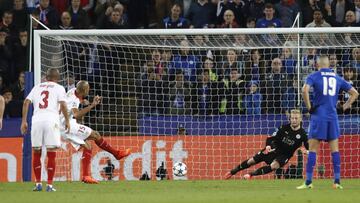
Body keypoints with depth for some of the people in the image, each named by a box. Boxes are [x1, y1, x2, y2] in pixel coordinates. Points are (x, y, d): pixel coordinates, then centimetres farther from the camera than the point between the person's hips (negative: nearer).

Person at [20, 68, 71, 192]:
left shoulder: (37, 87, 20)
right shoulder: (59, 88, 10)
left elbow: (26, 102, 9)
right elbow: (62, 104, -4)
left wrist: (24, 121, 10)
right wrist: (67, 120, 6)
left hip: (37, 120, 3)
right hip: (51, 120, -3)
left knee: (36, 153, 13)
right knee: (51, 154, 1)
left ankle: (38, 183, 12)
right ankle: (49, 185, -2)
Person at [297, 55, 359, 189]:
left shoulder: (314, 76, 0)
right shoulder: (337, 78, 12)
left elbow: (305, 90, -19)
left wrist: (309, 107, -8)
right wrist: (344, 107, 15)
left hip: (318, 116, -3)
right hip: (333, 117, 3)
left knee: (312, 148, -1)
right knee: (334, 149, 8)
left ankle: (308, 182, -4)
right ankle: (337, 182, 4)